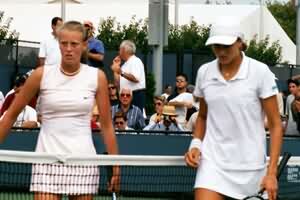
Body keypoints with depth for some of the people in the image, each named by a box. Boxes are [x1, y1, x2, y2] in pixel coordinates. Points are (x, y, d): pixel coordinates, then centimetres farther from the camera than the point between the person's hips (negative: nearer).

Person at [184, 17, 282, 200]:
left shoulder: (260, 72, -5)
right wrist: (196, 144, 1)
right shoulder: (204, 72, 6)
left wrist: (272, 173, -10)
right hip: (212, 162, 2)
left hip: (250, 166, -2)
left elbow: (275, 125, -3)